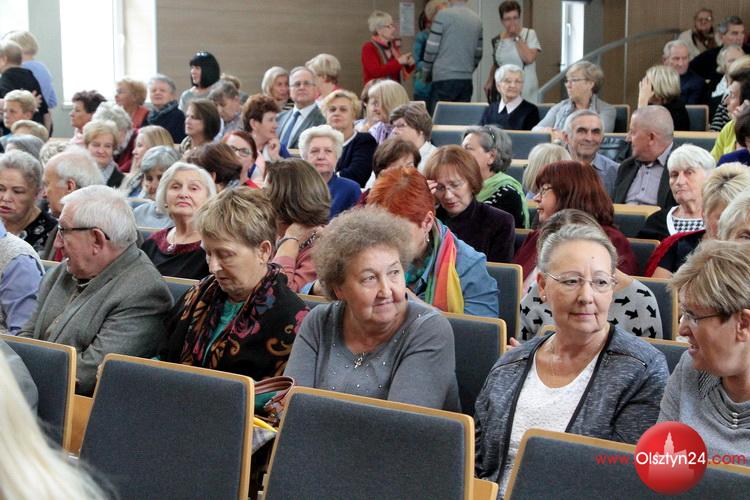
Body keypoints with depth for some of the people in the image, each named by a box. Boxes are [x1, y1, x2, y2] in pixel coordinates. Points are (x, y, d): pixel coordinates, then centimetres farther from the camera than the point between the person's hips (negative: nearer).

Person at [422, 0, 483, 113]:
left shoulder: (444, 15, -6)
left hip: (444, 78, -5)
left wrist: (426, 71, 8)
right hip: (466, 79, 5)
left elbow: (432, 47, -6)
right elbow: (478, 53, 16)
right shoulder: (477, 19, 11)